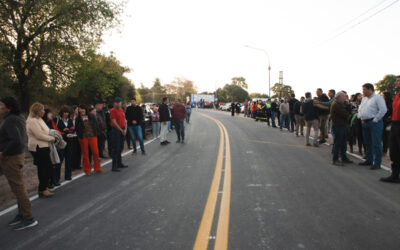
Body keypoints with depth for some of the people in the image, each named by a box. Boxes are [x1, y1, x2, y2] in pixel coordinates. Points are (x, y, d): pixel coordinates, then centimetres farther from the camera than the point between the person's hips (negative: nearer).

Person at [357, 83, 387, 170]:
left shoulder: (377, 98, -8)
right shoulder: (364, 99, 17)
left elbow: (383, 110, -18)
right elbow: (360, 109, 25)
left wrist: (375, 120, -16)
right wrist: (360, 117, 10)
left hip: (374, 123, -8)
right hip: (365, 123, 8)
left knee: (376, 144, -5)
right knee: (367, 143, 14)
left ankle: (377, 163, -1)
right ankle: (369, 160, 24)